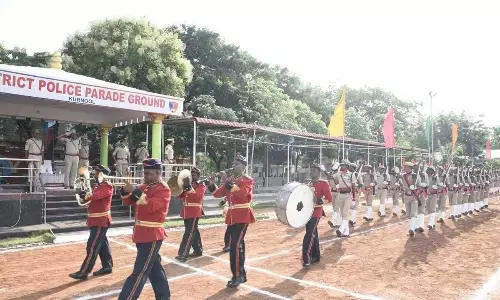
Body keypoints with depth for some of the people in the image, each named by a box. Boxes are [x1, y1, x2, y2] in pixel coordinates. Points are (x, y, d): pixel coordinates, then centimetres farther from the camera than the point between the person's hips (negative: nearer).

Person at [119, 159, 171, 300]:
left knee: (140, 271, -7)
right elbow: (129, 202, 13)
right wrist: (126, 191, -6)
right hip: (142, 233, 9)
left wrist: (137, 193, -30)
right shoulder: (144, 186, 14)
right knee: (154, 267, 17)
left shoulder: (163, 188, -11)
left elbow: (151, 206, -24)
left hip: (152, 235, -9)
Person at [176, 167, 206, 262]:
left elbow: (197, 195, -22)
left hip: (194, 212, -7)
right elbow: (181, 196, 13)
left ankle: (183, 255, -15)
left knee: (189, 233, -11)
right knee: (193, 231, 15)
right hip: (186, 212, 8)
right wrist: (182, 187, -4)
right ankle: (198, 250, 26)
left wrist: (189, 186, -30)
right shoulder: (188, 185, 17)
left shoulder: (202, 186, -4)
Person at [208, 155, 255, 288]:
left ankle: (237, 276, -4)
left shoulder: (248, 180, -7)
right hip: (231, 216, 7)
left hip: (242, 216, -7)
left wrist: (227, 182, -28)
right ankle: (242, 274, 22)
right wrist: (212, 184, -7)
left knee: (235, 246, -13)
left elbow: (242, 193, -26)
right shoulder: (230, 180, 14)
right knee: (238, 245, 12)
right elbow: (218, 194, 11)